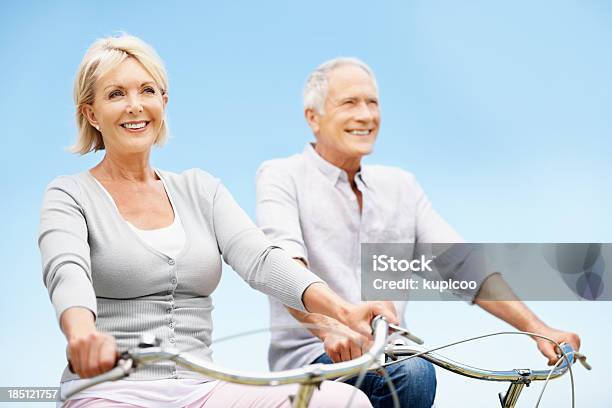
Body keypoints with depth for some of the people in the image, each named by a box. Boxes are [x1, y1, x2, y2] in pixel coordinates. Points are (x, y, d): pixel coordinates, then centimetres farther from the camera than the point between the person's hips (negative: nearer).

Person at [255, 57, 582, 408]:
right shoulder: (282, 177, 0)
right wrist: (329, 326, -39)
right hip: (310, 357, -5)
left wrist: (537, 328, -5)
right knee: (412, 372, -31)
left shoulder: (400, 186, 16)